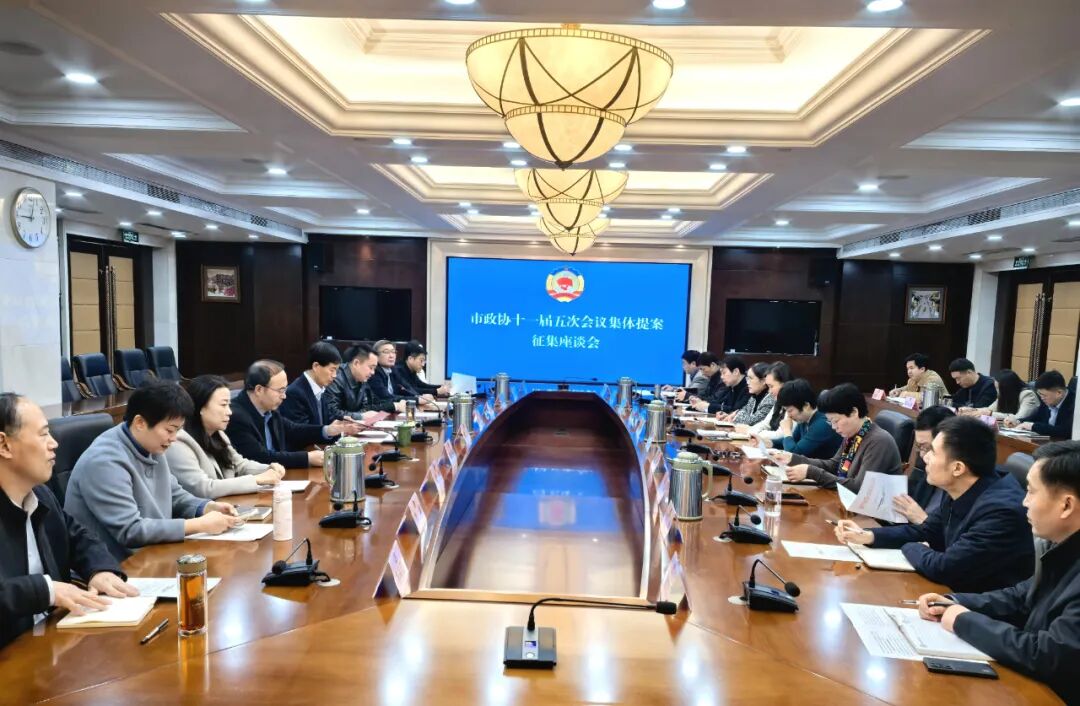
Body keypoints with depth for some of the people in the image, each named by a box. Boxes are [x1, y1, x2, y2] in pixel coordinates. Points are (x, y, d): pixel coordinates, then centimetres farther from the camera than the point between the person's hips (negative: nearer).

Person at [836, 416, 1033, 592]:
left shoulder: (1001, 510, -29)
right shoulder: (960, 492, -2)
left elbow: (944, 569, -27)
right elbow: (924, 533, 12)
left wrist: (910, 548, -7)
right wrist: (867, 535, 0)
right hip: (961, 591, 7)